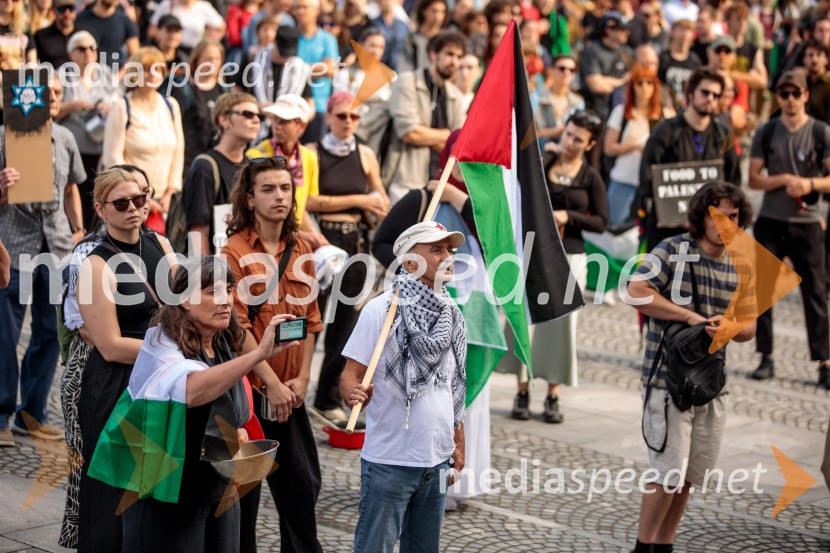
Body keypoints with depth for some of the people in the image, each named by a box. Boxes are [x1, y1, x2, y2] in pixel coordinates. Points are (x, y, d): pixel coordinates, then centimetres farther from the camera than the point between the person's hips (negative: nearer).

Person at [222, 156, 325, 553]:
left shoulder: (300, 250, 9)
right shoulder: (235, 252, -9)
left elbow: (310, 318, 10)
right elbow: (238, 327, -14)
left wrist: (302, 378, 1)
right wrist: (272, 383, -14)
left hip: (289, 389, 5)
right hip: (249, 387, -5)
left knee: (303, 481, 10)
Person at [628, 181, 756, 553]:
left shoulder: (740, 267, 9)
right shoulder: (674, 250, -7)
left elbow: (748, 327, 13)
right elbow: (636, 291, -19)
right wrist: (691, 316, -20)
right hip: (668, 379, -6)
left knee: (690, 476, 11)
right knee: (668, 473, -8)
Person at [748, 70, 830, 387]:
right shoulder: (766, 133, 5)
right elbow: (754, 180, 1)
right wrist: (784, 179, -15)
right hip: (770, 222, 2)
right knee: (763, 290, 3)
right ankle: (766, 358, 12)